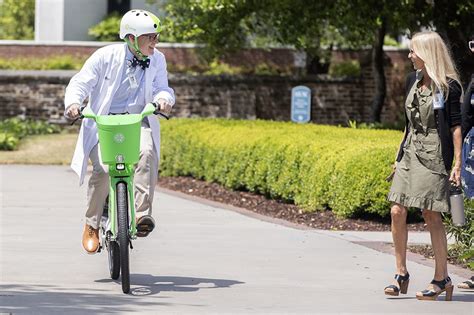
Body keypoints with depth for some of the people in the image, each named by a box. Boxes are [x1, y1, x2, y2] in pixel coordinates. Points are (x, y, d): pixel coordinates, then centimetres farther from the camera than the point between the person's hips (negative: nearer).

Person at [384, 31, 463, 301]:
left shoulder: (449, 86, -7)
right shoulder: (413, 81, 13)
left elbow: (456, 126, -8)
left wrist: (457, 164, -12)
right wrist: (400, 155, 20)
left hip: (434, 156, -7)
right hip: (411, 154, 7)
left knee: (431, 215, -5)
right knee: (397, 212, -1)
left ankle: (442, 279, 4)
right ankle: (401, 274, 9)